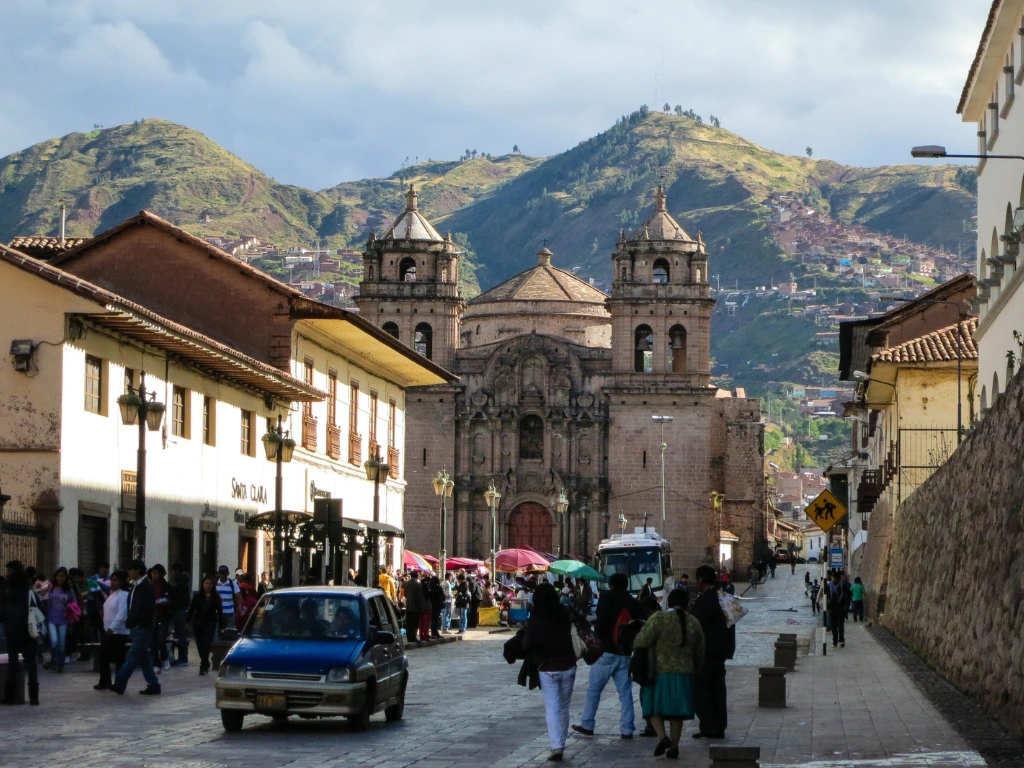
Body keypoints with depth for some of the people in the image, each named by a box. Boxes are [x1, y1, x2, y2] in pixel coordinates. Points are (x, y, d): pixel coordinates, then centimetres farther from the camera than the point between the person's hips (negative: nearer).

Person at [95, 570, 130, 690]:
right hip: (107, 631, 9)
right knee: (103, 657, 11)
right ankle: (104, 682, 21)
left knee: (119, 658, -2)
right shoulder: (111, 594, 15)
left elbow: (121, 614, -23)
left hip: (119, 632, -9)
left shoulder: (124, 595, -14)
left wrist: (112, 628, -30)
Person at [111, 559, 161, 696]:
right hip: (136, 628, 9)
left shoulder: (147, 587, -12)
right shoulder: (137, 586, 15)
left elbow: (148, 609, -19)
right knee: (144, 658, 10)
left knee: (132, 657, -10)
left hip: (142, 628, -9)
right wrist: (129, 622, 6)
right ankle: (153, 686, 13)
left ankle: (119, 684, -13)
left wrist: (130, 622, -18)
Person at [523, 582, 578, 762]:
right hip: (568, 666, 3)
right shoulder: (565, 614, -3)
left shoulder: (536, 619, -12)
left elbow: (527, 645, -6)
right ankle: (561, 744, 20)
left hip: (548, 668, -3)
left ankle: (556, 746, -16)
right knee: (563, 708, 15)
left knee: (552, 708, -2)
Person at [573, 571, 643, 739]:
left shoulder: (607, 597, -5)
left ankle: (587, 725, 9)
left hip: (606, 651, -4)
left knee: (593, 690, 6)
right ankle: (627, 729, 2)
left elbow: (602, 620, -16)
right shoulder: (635, 603, 10)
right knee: (625, 693, 5)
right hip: (625, 654, 4)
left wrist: (597, 635, -4)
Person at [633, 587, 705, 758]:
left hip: (660, 671, -4)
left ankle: (662, 736, -13)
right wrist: (694, 669, 27)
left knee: (654, 706, 7)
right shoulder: (694, 623, 7)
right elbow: (699, 653, 13)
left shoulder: (659, 619, -10)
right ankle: (674, 746, 11)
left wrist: (634, 643, 7)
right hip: (684, 673, 4)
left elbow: (642, 641, -16)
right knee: (677, 711, 11)